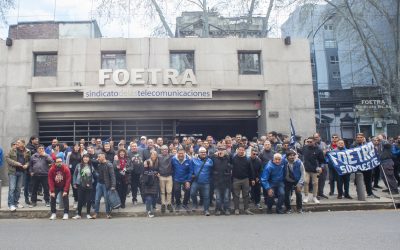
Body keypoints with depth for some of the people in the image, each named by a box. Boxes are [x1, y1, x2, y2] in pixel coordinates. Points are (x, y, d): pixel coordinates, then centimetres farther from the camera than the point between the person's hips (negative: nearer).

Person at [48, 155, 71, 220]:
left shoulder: (66, 169, -22)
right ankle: (53, 214, 6)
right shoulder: (52, 169, -18)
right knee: (53, 198, -4)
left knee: (65, 198, -10)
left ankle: (66, 214, -6)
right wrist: (52, 191, -19)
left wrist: (65, 191, -22)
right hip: (55, 186, 2)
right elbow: (50, 180, -16)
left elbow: (68, 180, -20)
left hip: (64, 186, -2)